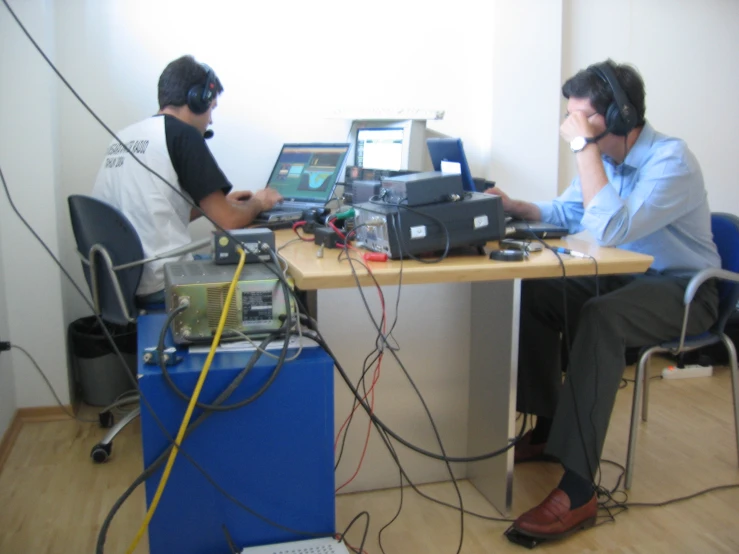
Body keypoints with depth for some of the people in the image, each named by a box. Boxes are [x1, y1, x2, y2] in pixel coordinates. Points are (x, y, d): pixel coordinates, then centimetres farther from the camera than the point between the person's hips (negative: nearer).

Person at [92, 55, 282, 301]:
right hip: (162, 284, -8)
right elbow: (229, 220, -10)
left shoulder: (124, 136, 12)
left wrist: (217, 202, 23)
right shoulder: (181, 133, -10)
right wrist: (257, 203, 10)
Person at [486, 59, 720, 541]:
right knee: (535, 294, -9)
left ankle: (578, 489, -34)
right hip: (626, 276, 8)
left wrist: (584, 148, -31)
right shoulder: (607, 156, 1)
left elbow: (609, 230, -35)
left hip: (683, 290, -8)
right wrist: (515, 207, -4)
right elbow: (567, 213, 14)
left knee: (599, 318, -35)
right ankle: (549, 428, 6)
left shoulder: (671, 160, -23)